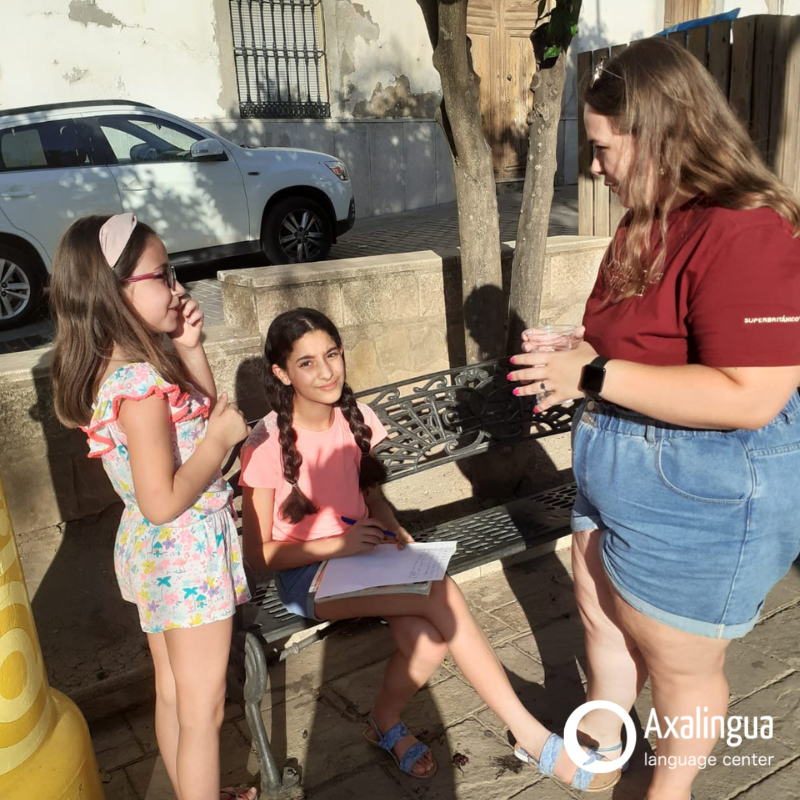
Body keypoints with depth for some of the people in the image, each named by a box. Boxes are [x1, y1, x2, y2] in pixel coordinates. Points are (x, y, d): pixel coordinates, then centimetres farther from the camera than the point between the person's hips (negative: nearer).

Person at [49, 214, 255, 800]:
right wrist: (222, 438, -18)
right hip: (189, 555, -10)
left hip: (149, 552, 10)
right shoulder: (142, 382, -27)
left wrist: (190, 348, -1)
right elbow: (164, 502, -28)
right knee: (202, 712, 9)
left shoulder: (114, 366, 1)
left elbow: (203, 408, 11)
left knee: (172, 694, 25)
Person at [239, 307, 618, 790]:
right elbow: (257, 553, -10)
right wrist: (336, 545, -20)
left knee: (428, 641, -26)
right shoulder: (267, 445, -15)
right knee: (441, 592, -28)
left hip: (360, 556, 5)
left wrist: (393, 529, -5)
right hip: (305, 573, -5)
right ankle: (529, 733, -15)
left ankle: (386, 722, 8)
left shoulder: (356, 420, 1)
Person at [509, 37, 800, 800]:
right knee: (602, 617, 25)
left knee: (677, 662, 15)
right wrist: (570, 361, -2)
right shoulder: (648, 223, 6)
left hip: (702, 494, -9)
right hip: (616, 466, 9)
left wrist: (592, 377, -27)